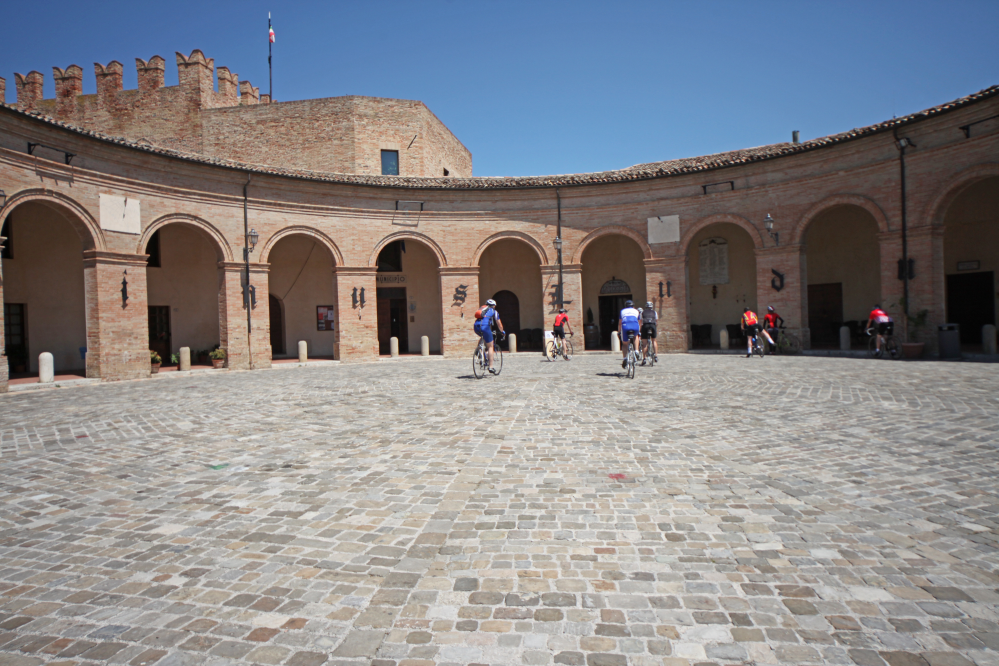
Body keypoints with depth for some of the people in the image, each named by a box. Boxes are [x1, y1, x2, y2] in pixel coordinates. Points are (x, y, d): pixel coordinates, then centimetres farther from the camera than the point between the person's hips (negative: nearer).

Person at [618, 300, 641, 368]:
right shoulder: (636, 311, 28)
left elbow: (619, 323, 29)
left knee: (624, 344, 14)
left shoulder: (622, 311, 28)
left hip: (625, 326, 0)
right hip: (635, 327, 0)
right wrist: (638, 332, 46)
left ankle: (624, 358, -6)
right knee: (636, 336, 34)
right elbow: (639, 322, 33)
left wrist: (619, 332, 39)